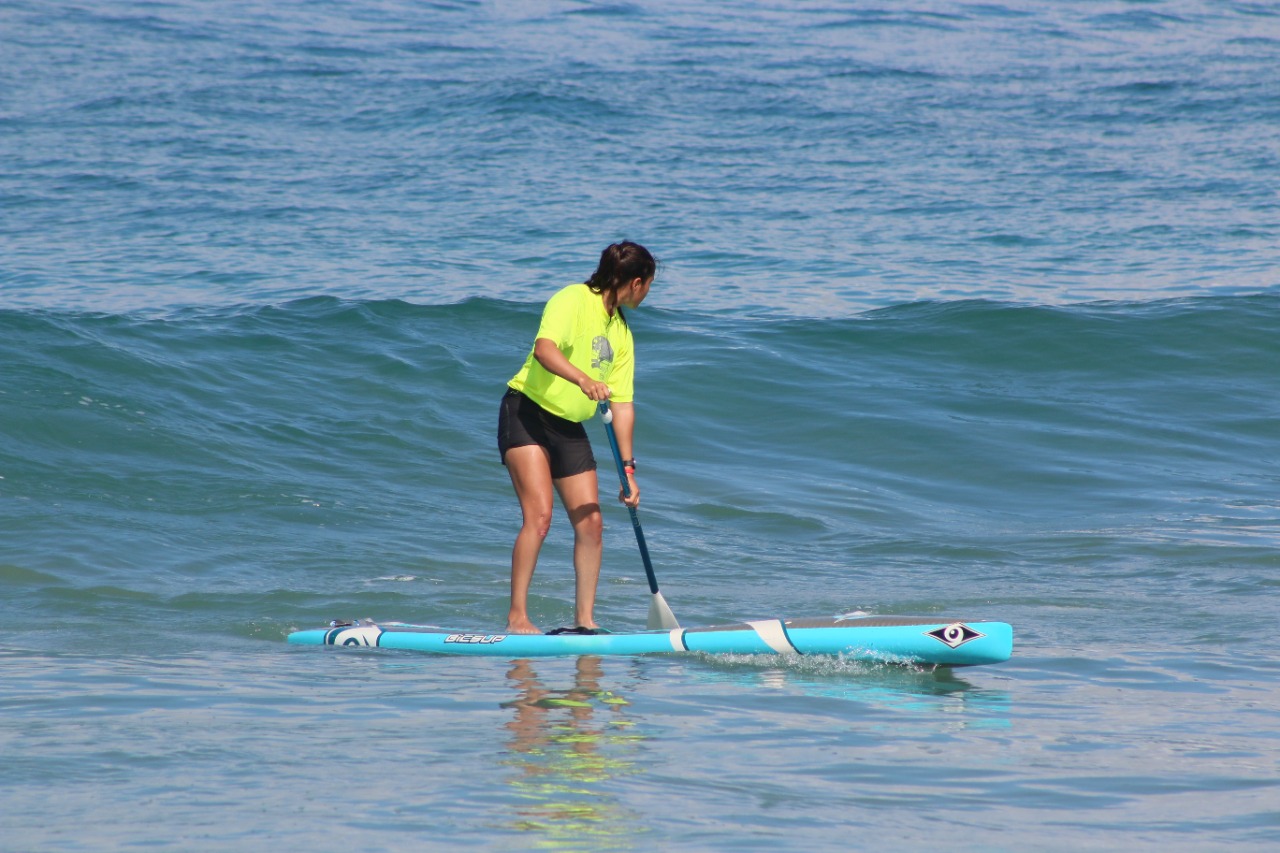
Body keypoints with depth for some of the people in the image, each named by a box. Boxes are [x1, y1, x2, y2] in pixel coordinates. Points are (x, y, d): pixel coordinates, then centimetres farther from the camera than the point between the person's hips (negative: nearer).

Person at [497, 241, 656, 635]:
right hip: (527, 413, -8)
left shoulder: (621, 332, 11)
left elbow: (622, 404, 11)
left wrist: (628, 469, 5)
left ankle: (584, 620, 11)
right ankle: (516, 616, -17)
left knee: (590, 523, 2)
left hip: (569, 428, 8)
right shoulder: (572, 301, -12)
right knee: (539, 517, -19)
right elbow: (544, 348, -30)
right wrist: (583, 379, -47)